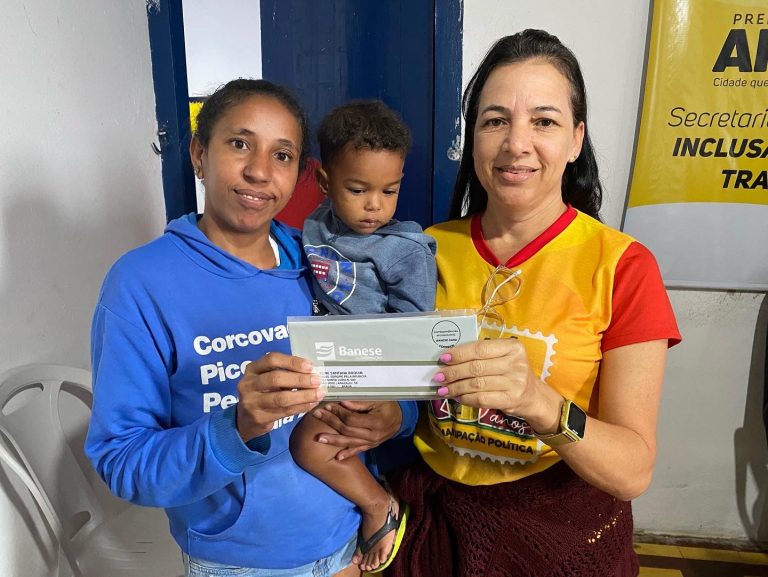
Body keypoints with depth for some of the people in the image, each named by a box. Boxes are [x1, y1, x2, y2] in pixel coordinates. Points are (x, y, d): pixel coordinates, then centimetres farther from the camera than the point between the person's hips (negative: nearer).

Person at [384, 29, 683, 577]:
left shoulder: (622, 266, -16)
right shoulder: (431, 249, -7)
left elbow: (634, 470, -18)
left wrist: (542, 404, -36)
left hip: (565, 531, -2)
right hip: (436, 515, 3)